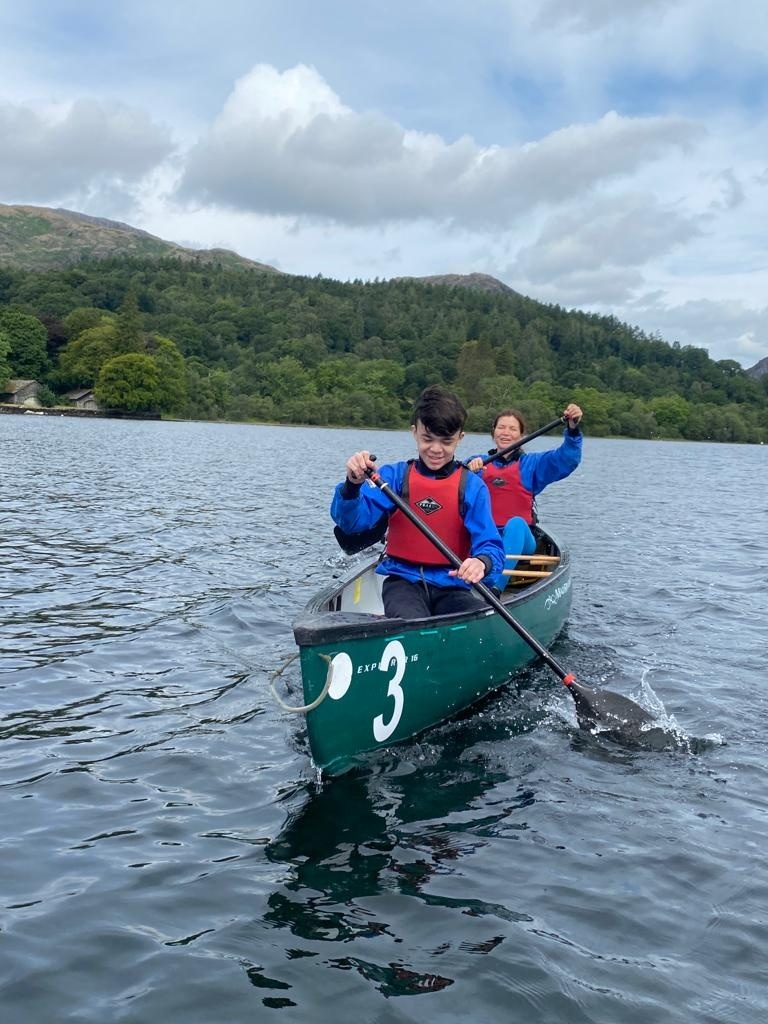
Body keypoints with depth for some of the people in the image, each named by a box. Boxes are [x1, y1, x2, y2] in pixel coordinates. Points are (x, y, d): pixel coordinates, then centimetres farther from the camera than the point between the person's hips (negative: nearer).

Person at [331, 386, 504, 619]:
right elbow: (352, 521, -9)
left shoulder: (472, 486, 1)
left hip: (451, 584, 1)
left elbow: (490, 546, -6)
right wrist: (353, 485, -31)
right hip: (403, 580, -1)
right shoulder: (395, 476, 3)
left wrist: (482, 562, -32)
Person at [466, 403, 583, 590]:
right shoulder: (478, 463, 15)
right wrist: (469, 471, -27)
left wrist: (573, 429, -20)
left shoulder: (532, 463, 14)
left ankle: (493, 589, -54)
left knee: (515, 524, -35)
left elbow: (567, 459, -2)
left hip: (520, 540, -1)